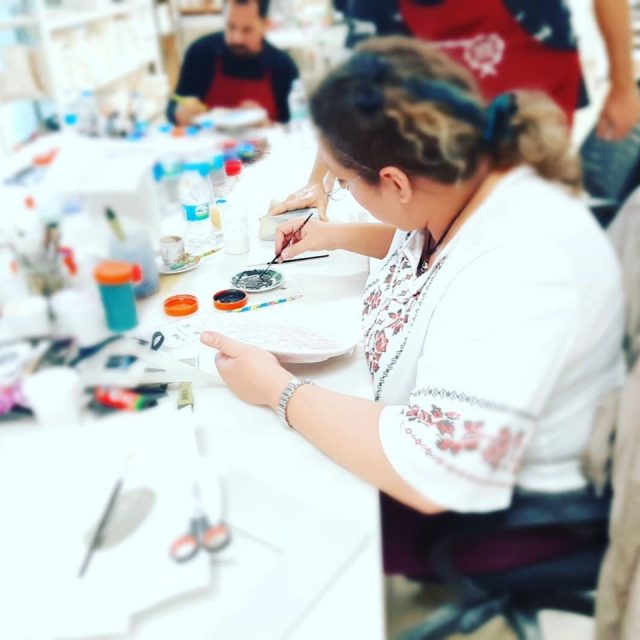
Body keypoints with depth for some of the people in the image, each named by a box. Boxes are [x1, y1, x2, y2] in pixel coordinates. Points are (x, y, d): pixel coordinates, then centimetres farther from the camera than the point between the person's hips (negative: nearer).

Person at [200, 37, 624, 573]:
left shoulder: (519, 269, -36)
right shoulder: (455, 181, -8)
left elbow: (429, 474, -36)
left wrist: (277, 389, -26)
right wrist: (337, 236, 10)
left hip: (501, 520, -7)